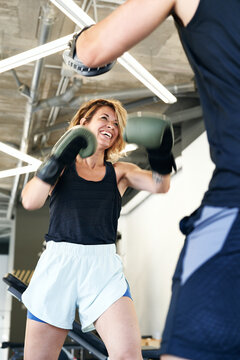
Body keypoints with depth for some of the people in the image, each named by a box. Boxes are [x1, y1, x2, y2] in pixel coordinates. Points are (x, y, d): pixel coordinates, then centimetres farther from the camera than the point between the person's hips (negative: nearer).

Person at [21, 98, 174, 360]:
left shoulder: (119, 171, 13)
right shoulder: (61, 166, 10)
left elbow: (159, 186, -5)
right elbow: (30, 201, -6)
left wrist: (161, 158, -24)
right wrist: (57, 160, -16)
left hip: (103, 265, 1)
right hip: (58, 261, 0)